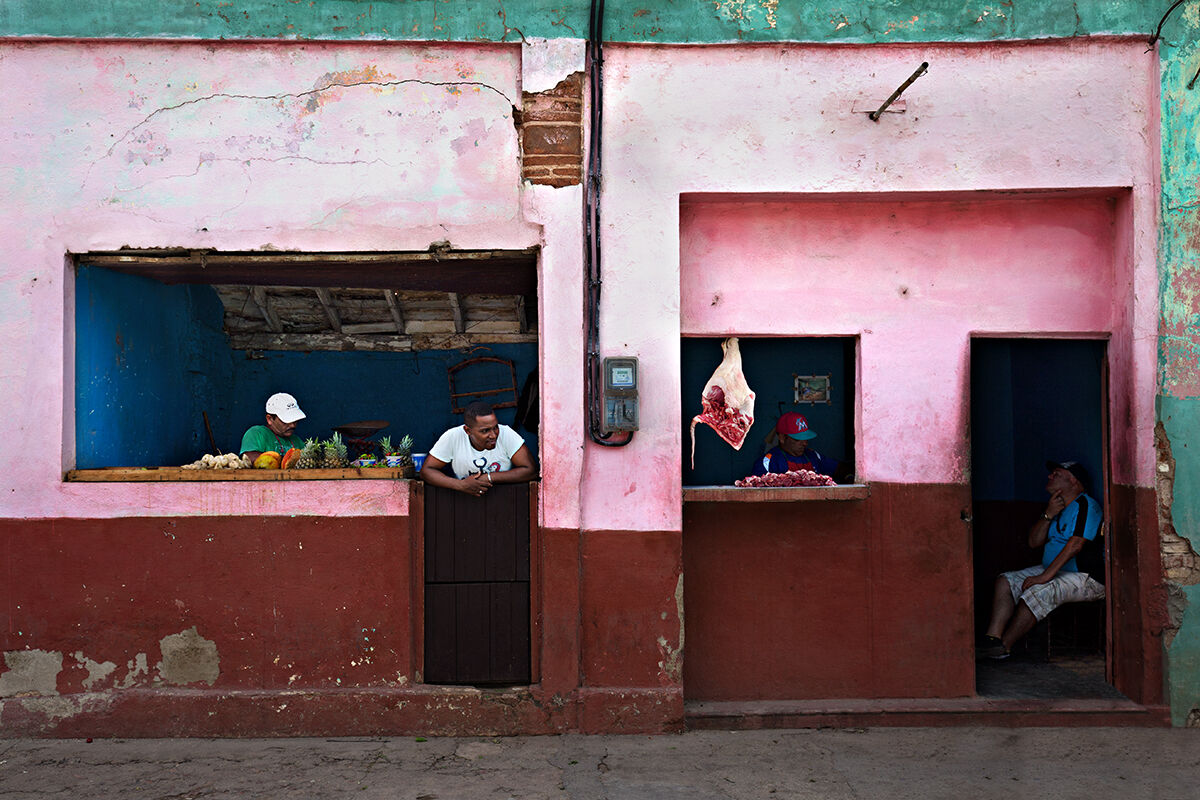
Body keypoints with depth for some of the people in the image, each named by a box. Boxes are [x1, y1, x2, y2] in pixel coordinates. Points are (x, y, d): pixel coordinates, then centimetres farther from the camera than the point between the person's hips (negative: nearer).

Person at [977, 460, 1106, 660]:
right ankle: (992, 637, -19)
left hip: (1086, 578, -9)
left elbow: (1075, 545, -24)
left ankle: (1003, 647, -22)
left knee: (1039, 591, -32)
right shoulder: (1056, 506, 15)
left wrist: (1045, 576, -27)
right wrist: (1048, 515, -7)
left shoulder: (1085, 505, -13)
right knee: (1005, 581, -5)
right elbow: (1034, 542, 8)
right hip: (1054, 571, 9)